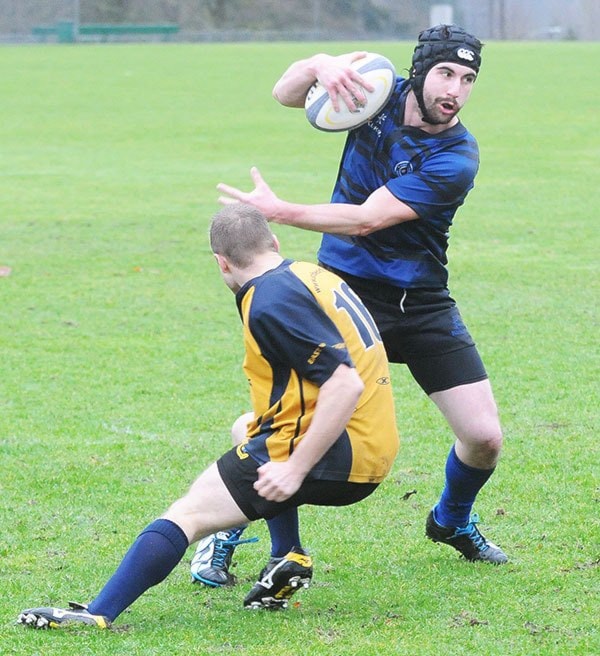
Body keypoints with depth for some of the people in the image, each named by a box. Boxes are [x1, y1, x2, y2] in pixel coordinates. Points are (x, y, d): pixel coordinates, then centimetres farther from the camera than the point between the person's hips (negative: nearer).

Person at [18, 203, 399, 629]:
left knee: (189, 513, -9)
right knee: (246, 431, 35)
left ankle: (98, 614, -17)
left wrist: (295, 469, -25)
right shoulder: (314, 275, 11)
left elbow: (346, 385, -26)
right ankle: (288, 563, 24)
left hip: (335, 460, -9)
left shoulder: (268, 303, -17)